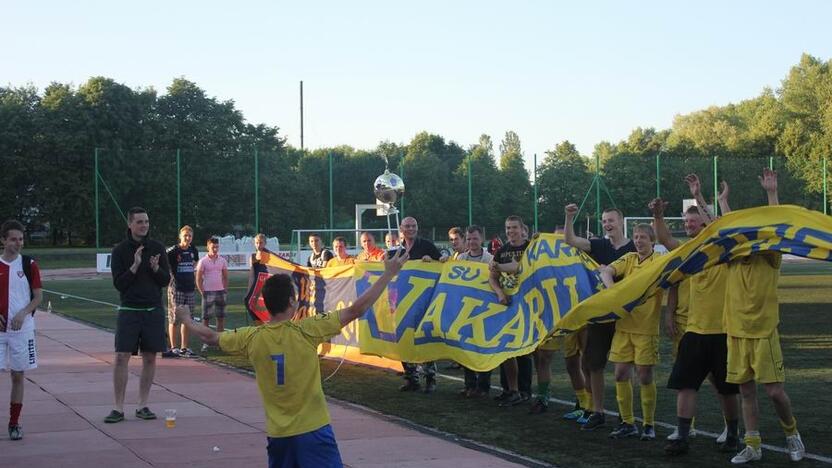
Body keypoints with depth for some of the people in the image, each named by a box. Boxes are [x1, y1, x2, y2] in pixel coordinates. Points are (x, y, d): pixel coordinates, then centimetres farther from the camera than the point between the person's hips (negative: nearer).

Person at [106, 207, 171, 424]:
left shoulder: (157, 248, 5)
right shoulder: (120, 250, 0)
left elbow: (166, 280, 4)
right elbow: (118, 283, -5)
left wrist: (155, 268, -15)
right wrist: (135, 265, -17)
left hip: (153, 310, 2)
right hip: (129, 310, -2)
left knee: (150, 358, 5)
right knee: (121, 357, -7)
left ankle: (143, 405, 14)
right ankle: (118, 408, -2)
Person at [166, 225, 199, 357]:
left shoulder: (193, 251, 9)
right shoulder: (173, 251, -10)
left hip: (190, 288, 6)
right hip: (176, 289, -6)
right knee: (175, 319, -3)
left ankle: (184, 347, 15)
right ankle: (173, 348, 3)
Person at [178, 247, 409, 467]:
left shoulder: (252, 338, -2)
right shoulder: (306, 332, -14)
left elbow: (210, 336, 15)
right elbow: (356, 310, -12)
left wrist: (187, 321, 35)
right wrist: (388, 273, -6)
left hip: (278, 434, 5)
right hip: (313, 430, -4)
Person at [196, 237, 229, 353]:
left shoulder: (222, 261, 7)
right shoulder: (203, 261, -3)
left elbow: (225, 277, 12)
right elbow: (198, 279, -3)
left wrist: (225, 291, 4)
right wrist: (202, 292, -9)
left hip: (220, 291, 4)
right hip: (208, 292, -3)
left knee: (221, 317, 6)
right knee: (206, 318, -1)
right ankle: (205, 343, 3)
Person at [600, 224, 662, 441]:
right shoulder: (628, 259, 8)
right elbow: (607, 272, -5)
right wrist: (611, 287, -23)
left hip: (646, 327, -4)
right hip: (624, 325, 4)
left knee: (645, 376, 0)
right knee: (621, 374, 5)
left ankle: (649, 425, 14)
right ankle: (627, 423, 17)